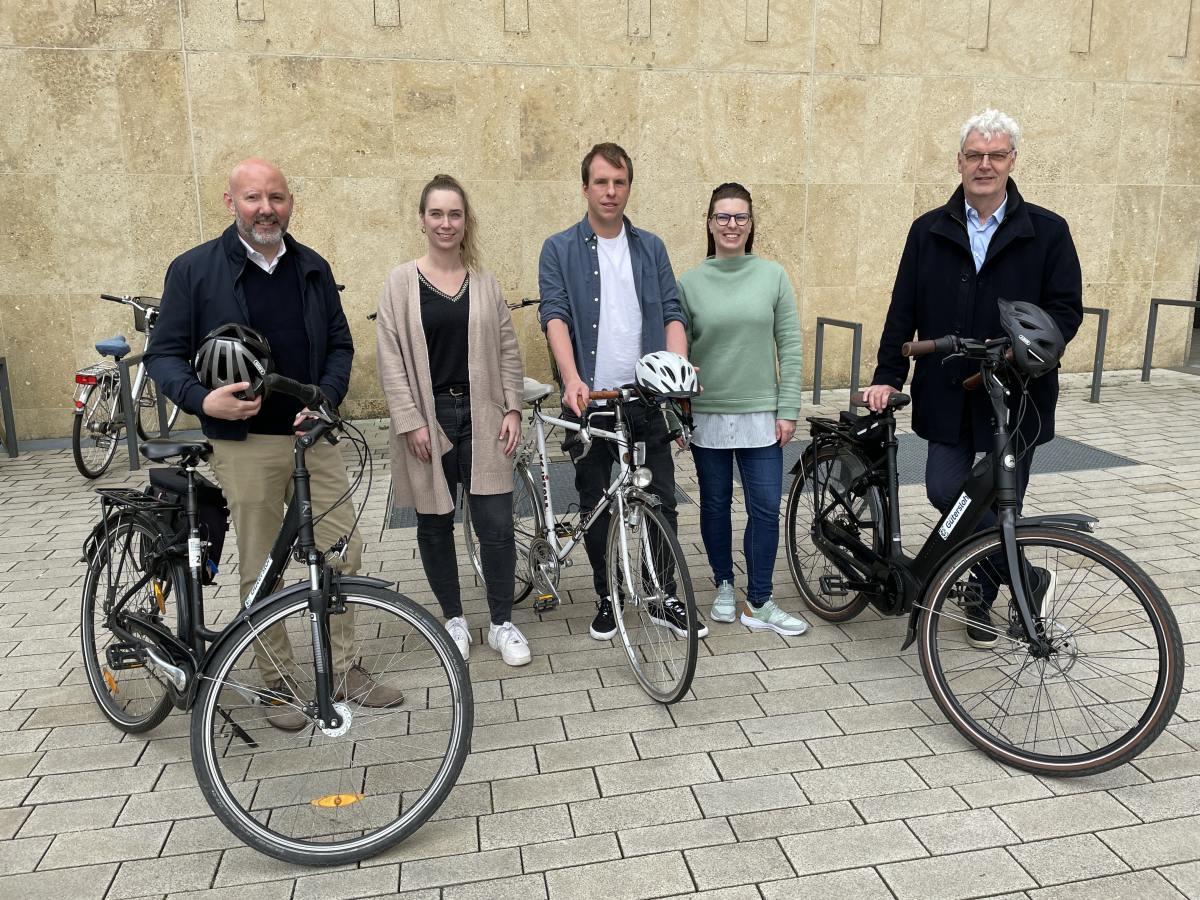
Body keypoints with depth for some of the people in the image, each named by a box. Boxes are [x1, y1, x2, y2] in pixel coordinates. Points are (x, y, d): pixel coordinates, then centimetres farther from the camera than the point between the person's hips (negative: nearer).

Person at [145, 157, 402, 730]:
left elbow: (340, 343, 12)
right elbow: (164, 354, 0)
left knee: (343, 555, 6)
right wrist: (203, 401, -19)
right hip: (244, 442, -3)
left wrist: (325, 397, -6)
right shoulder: (194, 269, -2)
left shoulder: (313, 268, 9)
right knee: (261, 571, 6)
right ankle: (277, 683, 23)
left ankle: (343, 668, 24)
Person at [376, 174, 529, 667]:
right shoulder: (401, 281, 0)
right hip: (428, 419, -1)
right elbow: (390, 356, -4)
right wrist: (411, 421, -10)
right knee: (435, 524, 9)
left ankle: (502, 623, 14)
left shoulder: (485, 281, 6)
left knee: (497, 524, -2)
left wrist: (512, 409, 0)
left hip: (481, 417, 1)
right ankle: (454, 618, 27)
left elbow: (507, 349, 8)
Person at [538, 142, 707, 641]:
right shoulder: (559, 249, 2)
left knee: (662, 501, 6)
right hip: (590, 399, -2)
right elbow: (555, 315, -11)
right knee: (595, 505, 9)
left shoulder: (650, 247, 10)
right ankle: (605, 598, 25)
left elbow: (672, 313, 4)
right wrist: (571, 379, -27)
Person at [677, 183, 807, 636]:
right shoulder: (689, 282, 0)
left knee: (765, 509, 1)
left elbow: (789, 346, 1)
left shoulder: (773, 275, 1)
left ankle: (759, 602, 14)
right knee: (715, 506, 12)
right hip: (707, 415, 0)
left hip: (760, 415, 0)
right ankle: (724, 586, 30)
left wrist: (787, 410, -3)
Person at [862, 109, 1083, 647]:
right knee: (945, 490, -6)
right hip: (948, 394, 2)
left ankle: (982, 600, 29)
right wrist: (888, 376, -5)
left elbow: (1066, 309, -3)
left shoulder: (1047, 231, 1)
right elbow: (904, 310, 4)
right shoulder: (929, 231, 6)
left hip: (1016, 394, -1)